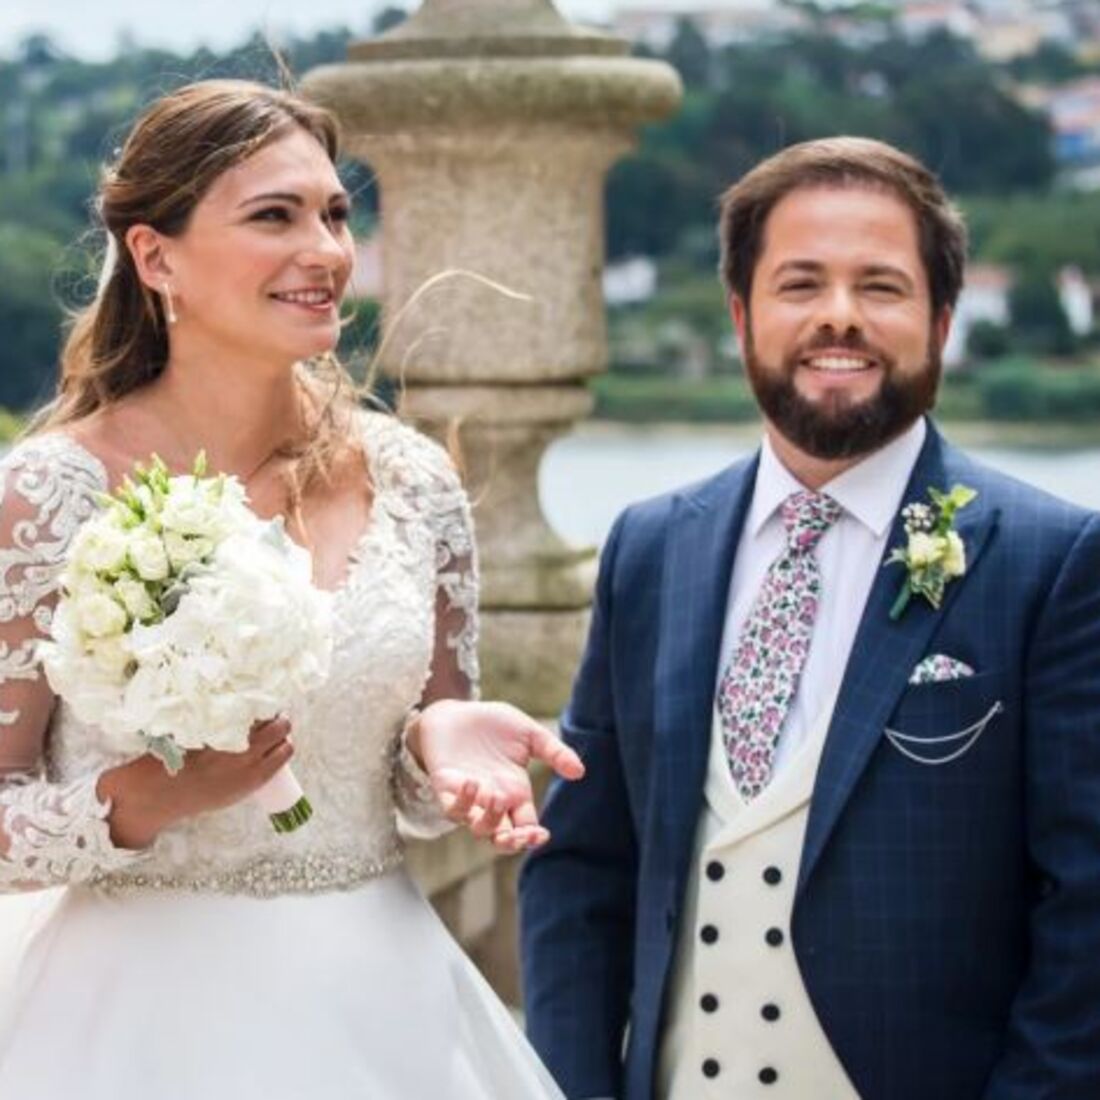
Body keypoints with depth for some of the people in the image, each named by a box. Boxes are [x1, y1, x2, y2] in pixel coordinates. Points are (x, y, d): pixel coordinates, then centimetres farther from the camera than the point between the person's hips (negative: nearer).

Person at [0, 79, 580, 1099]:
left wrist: (447, 746, -12)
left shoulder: (411, 479, -1)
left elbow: (423, 779, 9)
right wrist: (139, 803, -25)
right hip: (156, 1013, -4)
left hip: (383, 1008, 4)